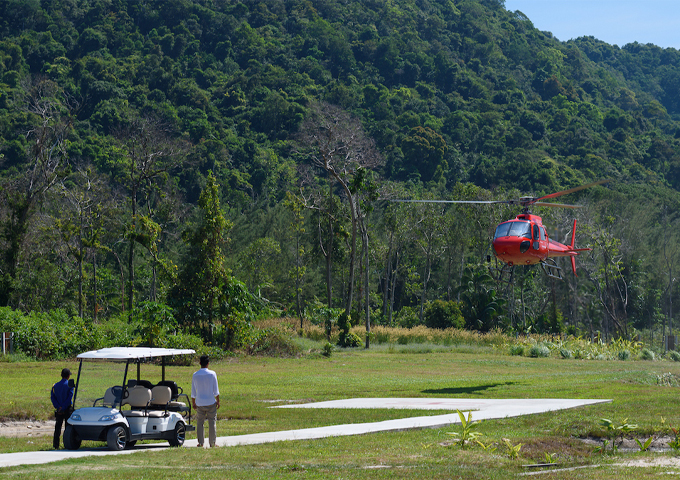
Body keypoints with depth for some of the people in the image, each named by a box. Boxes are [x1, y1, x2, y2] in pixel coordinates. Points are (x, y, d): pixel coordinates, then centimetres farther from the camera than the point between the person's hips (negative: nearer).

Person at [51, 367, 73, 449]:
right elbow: (70, 398, -15)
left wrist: (58, 407, -9)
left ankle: (56, 445, 3)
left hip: (59, 410, 3)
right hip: (67, 409, -3)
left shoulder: (55, 385, 8)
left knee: (57, 427, 8)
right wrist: (63, 408, -14)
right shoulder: (70, 385, -6)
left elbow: (52, 397, 0)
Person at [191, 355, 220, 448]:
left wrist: (193, 403, 14)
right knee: (212, 423, 5)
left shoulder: (195, 375, -2)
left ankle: (200, 442, 8)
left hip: (200, 403, 1)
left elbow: (193, 391, 4)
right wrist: (218, 401, 6)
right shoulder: (212, 374, -7)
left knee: (199, 423, 10)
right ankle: (212, 442, 5)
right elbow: (216, 390, -4)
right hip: (211, 402, -1)